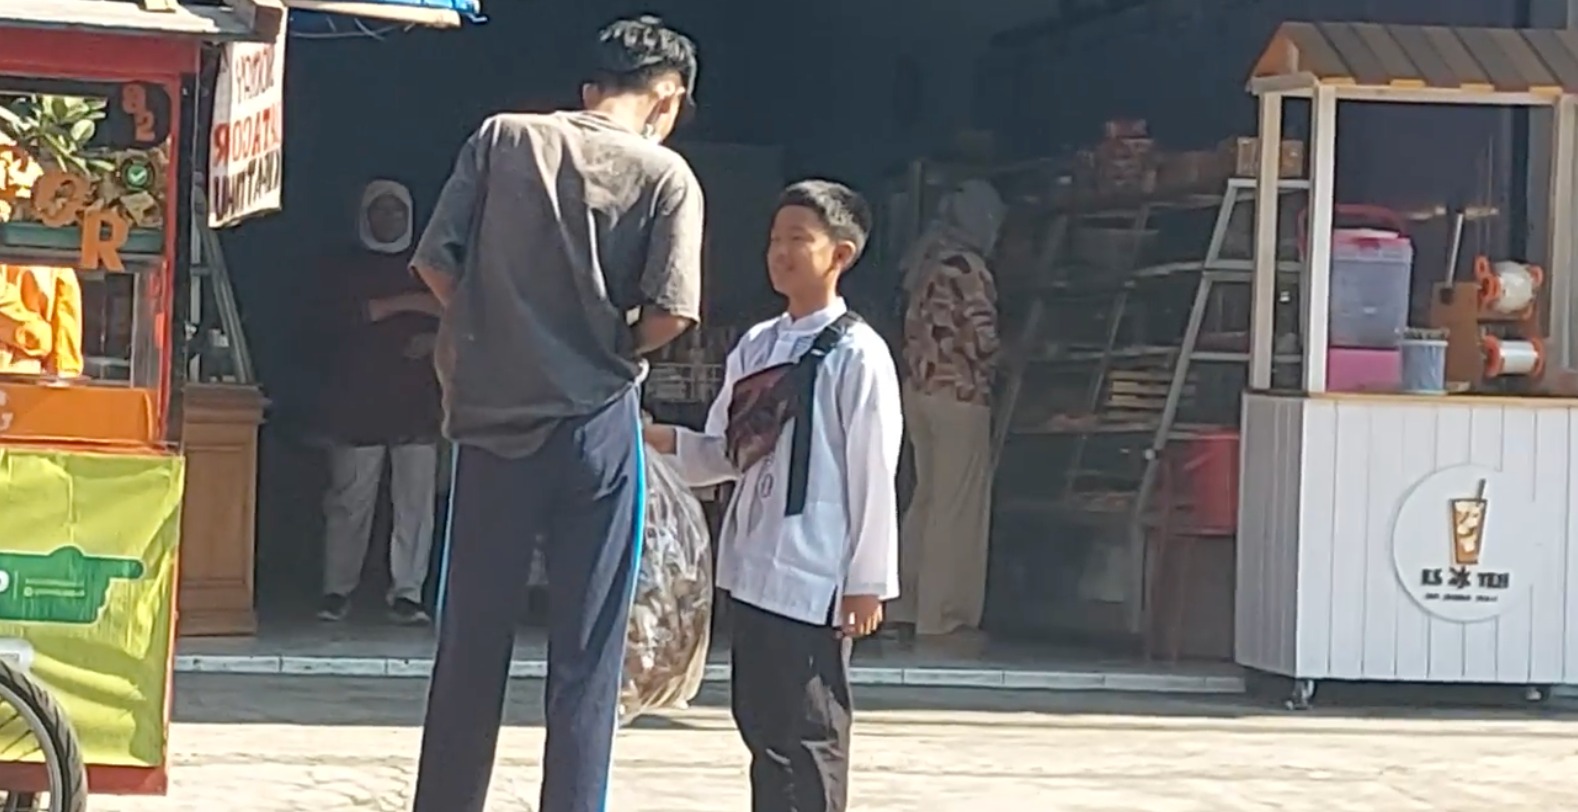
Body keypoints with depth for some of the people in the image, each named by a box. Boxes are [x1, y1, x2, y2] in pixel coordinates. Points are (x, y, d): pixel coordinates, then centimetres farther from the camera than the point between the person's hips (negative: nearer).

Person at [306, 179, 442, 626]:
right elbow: (331, 322, -6)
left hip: (416, 404, 2)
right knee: (350, 500, -4)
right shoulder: (344, 267, 11)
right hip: (356, 404, -2)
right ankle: (337, 591, 3)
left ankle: (407, 593, -4)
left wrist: (432, 341, -4)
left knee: (415, 501, -6)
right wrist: (402, 304, -10)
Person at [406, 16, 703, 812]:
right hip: (594, 426, -2)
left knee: (469, 645, 11)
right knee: (584, 659, 4)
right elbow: (671, 312, -13)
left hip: (492, 419, 2)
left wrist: (494, 336, 12)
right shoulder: (665, 175, -4)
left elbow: (435, 263, -1)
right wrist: (613, 351, 7)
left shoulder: (501, 138, 2)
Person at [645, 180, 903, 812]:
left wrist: (867, 581, -12)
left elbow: (874, 473, -11)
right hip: (750, 567, 8)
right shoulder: (756, 345, 12)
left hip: (814, 579, -8)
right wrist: (668, 443, -2)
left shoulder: (858, 354, -10)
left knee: (807, 734, -4)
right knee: (760, 724, 13)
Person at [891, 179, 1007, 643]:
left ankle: (907, 607, 18)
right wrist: (992, 368, 3)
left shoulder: (927, 262, 12)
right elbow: (982, 337, -15)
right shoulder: (968, 267, -14)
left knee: (926, 498, 15)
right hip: (960, 392, -9)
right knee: (959, 508, -3)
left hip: (920, 387, 9)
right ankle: (944, 617, -2)